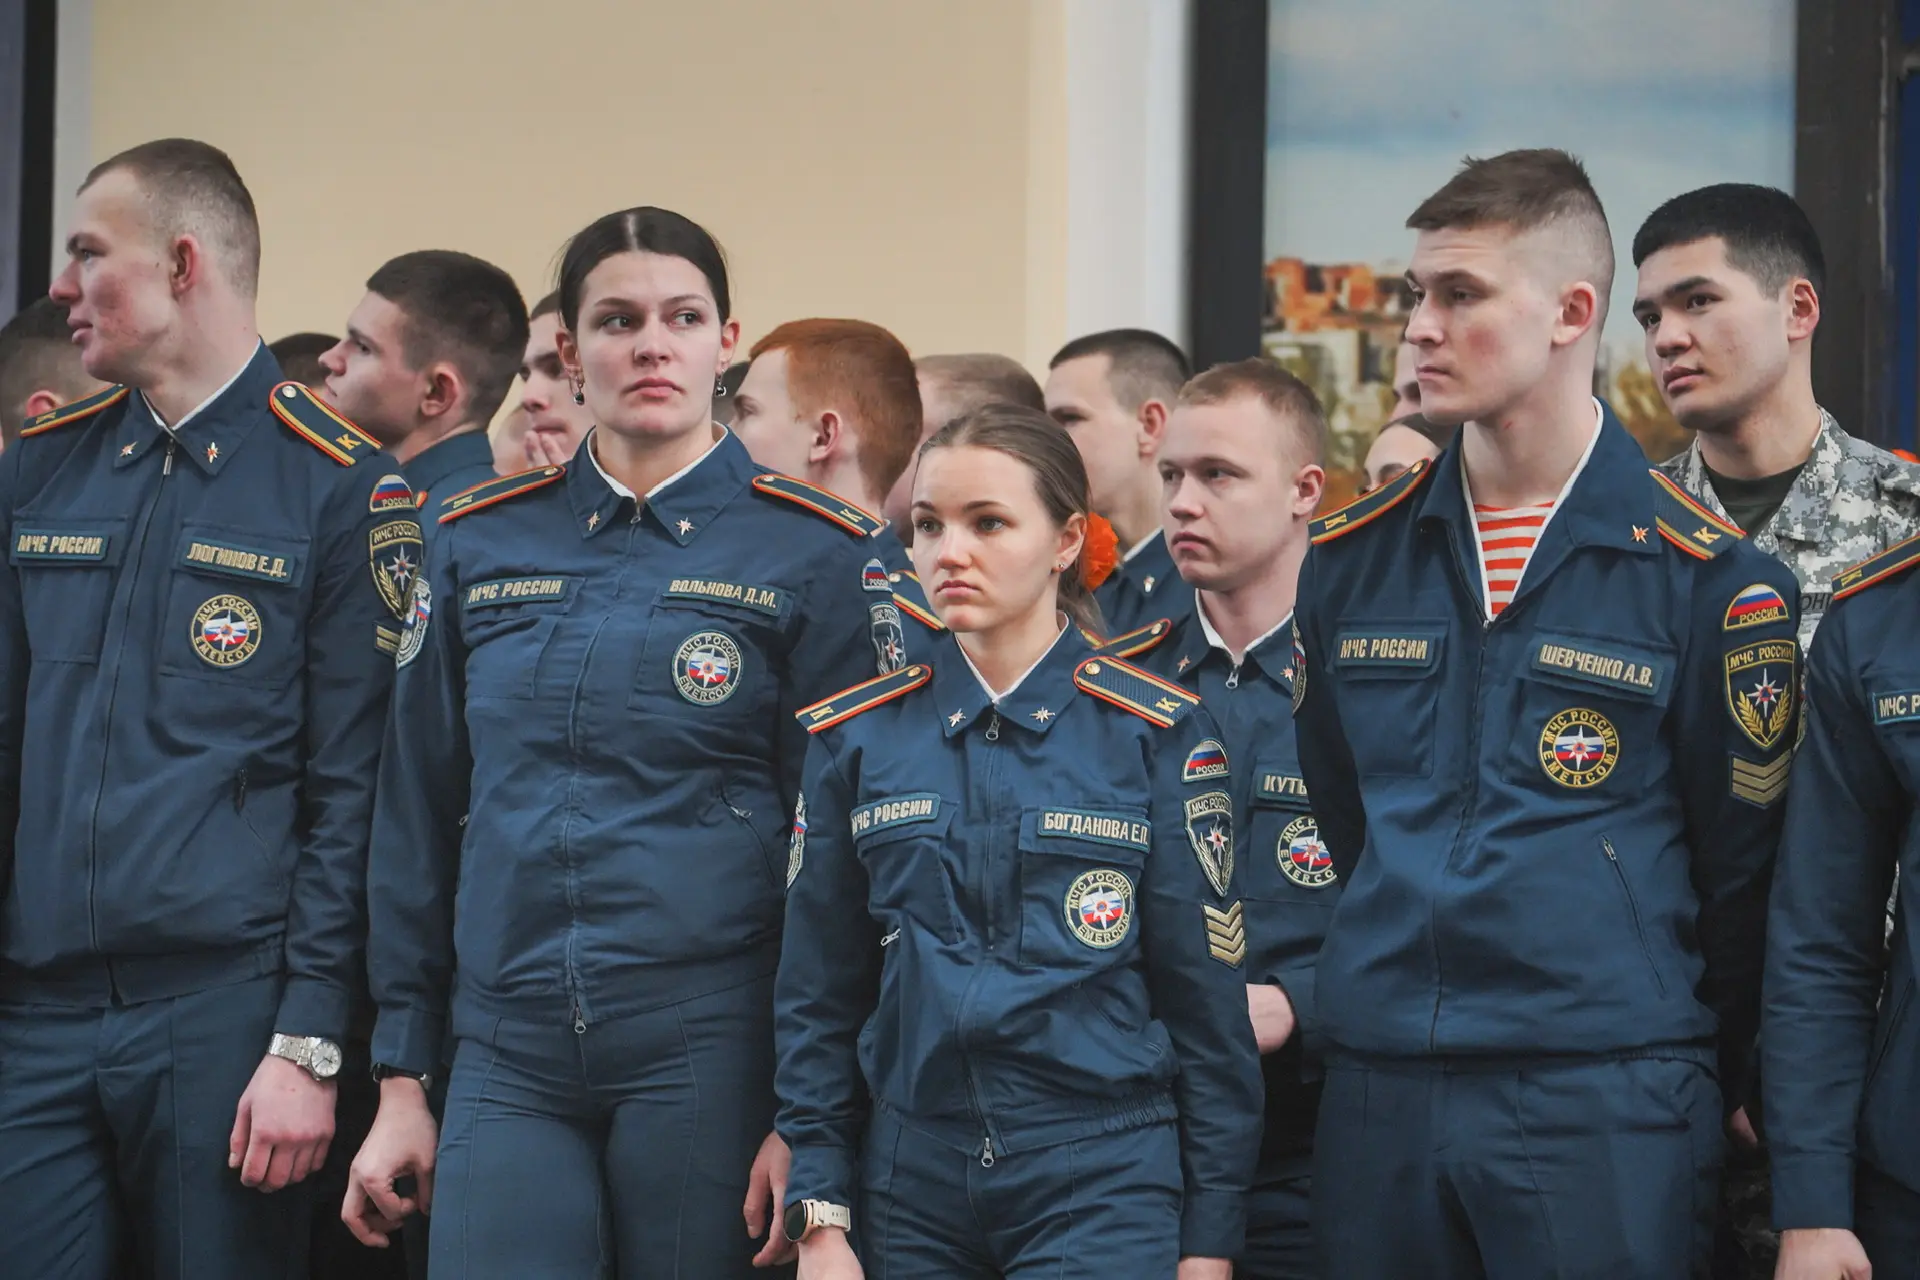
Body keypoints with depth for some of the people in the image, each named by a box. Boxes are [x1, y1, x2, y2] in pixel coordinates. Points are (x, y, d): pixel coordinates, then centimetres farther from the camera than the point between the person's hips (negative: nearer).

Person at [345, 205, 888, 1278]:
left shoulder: (815, 554, 1)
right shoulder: (481, 544, 10)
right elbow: (418, 819, 14)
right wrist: (401, 1081, 10)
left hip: (708, 1056, -2)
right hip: (509, 1056, 3)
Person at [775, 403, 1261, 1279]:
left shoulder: (1155, 735, -2)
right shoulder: (857, 738, 6)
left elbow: (1206, 998, 0)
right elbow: (817, 1000, 8)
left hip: (1103, 1183, -2)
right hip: (911, 1180, 3)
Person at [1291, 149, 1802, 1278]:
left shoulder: (1712, 577, -5)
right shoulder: (1354, 558, 8)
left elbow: (1740, 871, 0)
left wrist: (1688, 1090, 5)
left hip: (1604, 1107, -4)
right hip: (1380, 1094, 4)